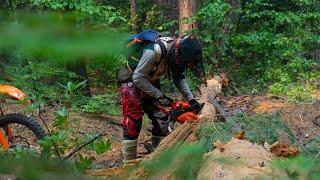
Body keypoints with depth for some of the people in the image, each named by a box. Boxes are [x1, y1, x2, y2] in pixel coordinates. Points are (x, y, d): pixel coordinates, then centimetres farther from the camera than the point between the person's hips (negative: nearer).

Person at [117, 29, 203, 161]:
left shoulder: (174, 53, -11)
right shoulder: (154, 51, -35)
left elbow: (179, 78, 4)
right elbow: (138, 77, -31)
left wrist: (191, 99, -7)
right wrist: (159, 95, -28)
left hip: (150, 83, 8)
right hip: (132, 82, -8)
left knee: (161, 120, 3)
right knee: (133, 122, -13)